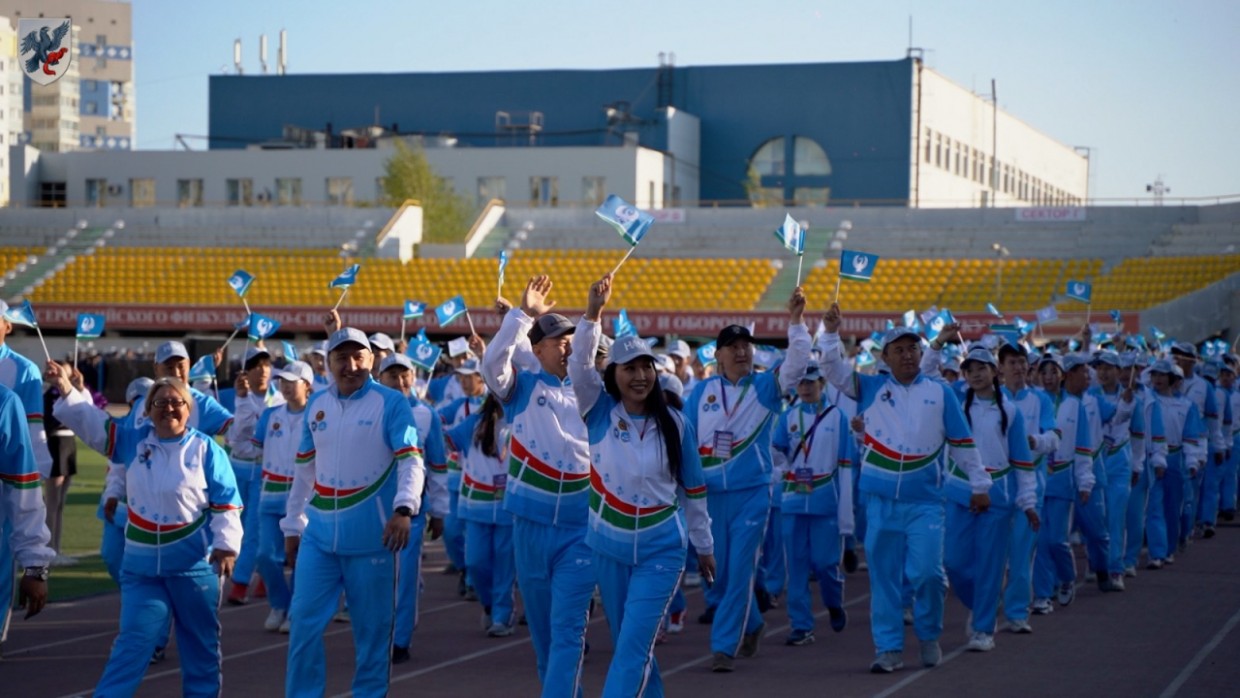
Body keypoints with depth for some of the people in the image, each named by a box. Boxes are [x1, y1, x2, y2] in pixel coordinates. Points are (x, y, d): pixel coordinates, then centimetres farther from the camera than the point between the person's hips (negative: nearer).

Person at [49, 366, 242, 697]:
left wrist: (226, 545, -16)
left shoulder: (206, 450, -6)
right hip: (141, 562, 2)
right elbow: (92, 423, 6)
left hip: (193, 563, -2)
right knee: (135, 638, -4)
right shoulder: (134, 440, 5)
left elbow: (226, 505, -5)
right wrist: (67, 389, -8)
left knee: (200, 640, 10)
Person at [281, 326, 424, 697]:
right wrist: (293, 526, 19)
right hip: (319, 534, 4)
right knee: (304, 623, 3)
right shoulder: (316, 405, 11)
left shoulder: (391, 403, -5)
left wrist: (404, 508, -30)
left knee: (372, 629, 4)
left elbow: (411, 460, -14)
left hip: (370, 536, -4)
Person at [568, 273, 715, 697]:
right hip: (609, 549, 2)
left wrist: (704, 546, 11)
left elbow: (693, 488, 6)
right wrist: (592, 314, -33)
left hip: (660, 550, -2)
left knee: (634, 645, -12)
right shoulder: (600, 412, -2)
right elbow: (580, 367, -20)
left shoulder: (673, 424, -3)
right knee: (627, 643, 13)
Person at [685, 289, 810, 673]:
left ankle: (724, 646, -2)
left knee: (740, 572, -7)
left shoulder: (766, 387, -1)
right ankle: (751, 624, 35)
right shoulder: (702, 392, 5)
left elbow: (797, 364, -17)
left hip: (752, 493, -3)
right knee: (716, 571, 10)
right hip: (710, 494, 3)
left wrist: (796, 322, -27)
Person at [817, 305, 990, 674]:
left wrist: (979, 484, 10)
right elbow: (835, 371, -3)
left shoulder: (940, 392, 5)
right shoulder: (871, 388, 7)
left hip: (925, 500, -1)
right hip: (880, 499, 1)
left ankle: (929, 636, 16)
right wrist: (831, 333, -18)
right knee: (884, 576, 3)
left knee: (927, 572, -8)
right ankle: (888, 648, 11)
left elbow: (962, 442, 9)